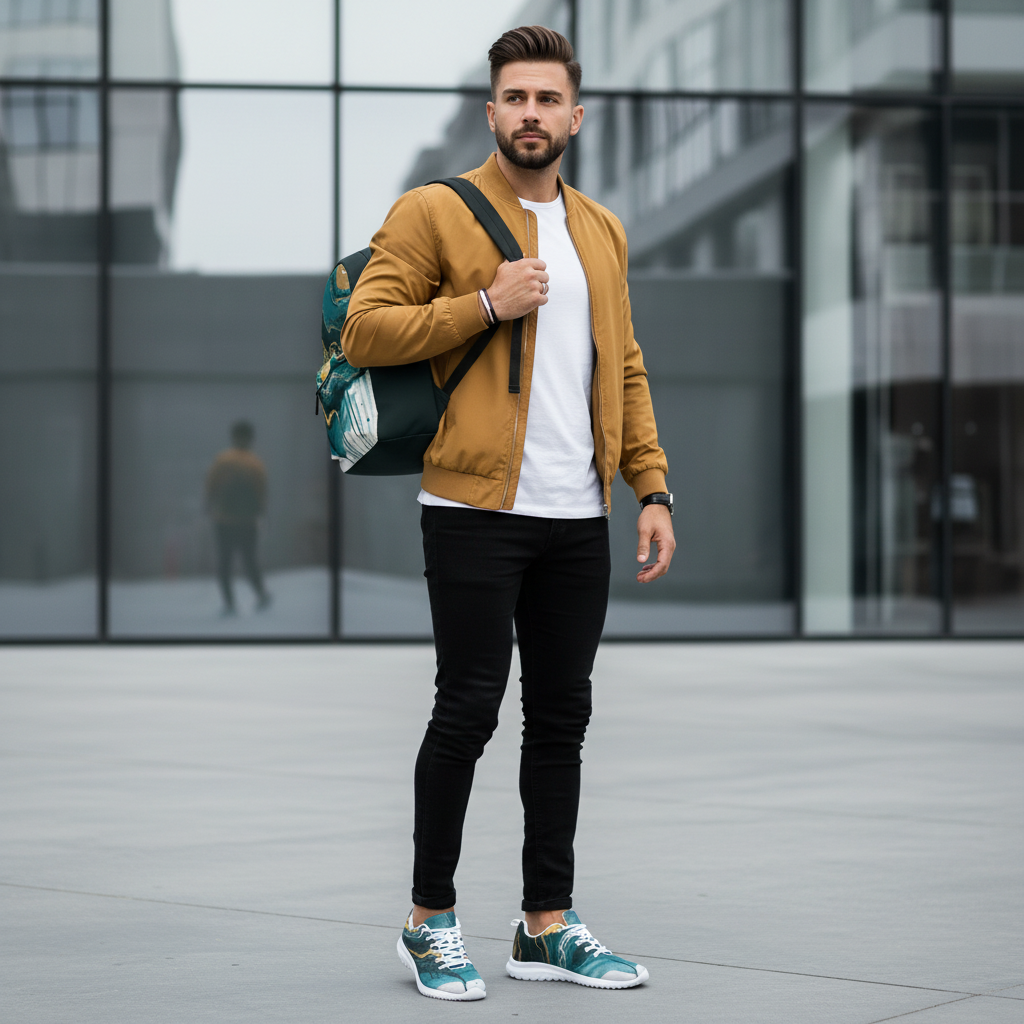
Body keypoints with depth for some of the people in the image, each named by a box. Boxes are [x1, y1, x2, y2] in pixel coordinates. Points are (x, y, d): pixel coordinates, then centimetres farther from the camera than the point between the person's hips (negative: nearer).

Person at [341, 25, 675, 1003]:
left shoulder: (602, 231, 16)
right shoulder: (433, 212, -2)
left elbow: (624, 369, 18)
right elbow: (364, 331, -9)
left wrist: (652, 489, 9)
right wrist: (486, 304, -16)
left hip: (578, 519, 6)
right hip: (477, 510, -6)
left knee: (561, 717, 9)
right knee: (467, 711, -3)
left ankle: (547, 926, 18)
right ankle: (430, 922, 11)